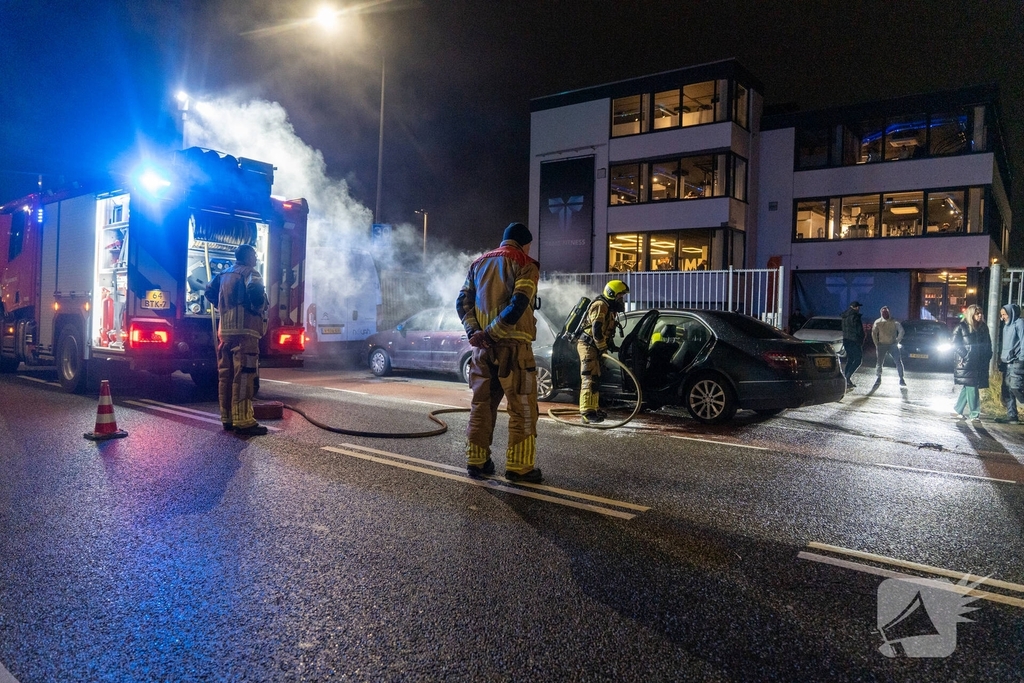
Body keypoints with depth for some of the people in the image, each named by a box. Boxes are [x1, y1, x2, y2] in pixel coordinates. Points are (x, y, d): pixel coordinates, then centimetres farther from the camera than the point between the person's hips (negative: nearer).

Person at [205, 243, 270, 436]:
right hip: (244, 330, -8)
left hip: (225, 330, 8)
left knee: (226, 374, 10)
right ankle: (243, 421, -13)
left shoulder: (224, 274, 20)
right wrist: (260, 309, -8)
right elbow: (255, 291, -24)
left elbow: (210, 291, 25)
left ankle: (227, 418, 15)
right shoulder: (250, 273, -5)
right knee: (243, 375, -11)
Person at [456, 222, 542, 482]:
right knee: (522, 410, 1)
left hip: (483, 349, 6)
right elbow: (517, 307, -17)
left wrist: (473, 332, -5)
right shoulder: (526, 266, -3)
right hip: (513, 347, -6)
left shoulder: (479, 263, 16)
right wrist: (489, 335, -14)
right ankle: (519, 467, 2)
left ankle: (476, 461, 16)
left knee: (481, 405, 13)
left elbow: (462, 302, 6)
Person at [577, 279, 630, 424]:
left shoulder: (609, 309, 19)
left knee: (595, 379, 18)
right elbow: (596, 329, -23)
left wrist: (611, 345, 11)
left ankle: (594, 408, 28)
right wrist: (603, 347, -17)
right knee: (590, 379, -17)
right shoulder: (600, 306, -14)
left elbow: (607, 331, 23)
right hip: (588, 346, -11)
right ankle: (587, 412, -22)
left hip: (595, 347, 11)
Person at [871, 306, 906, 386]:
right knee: (879, 363, -3)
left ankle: (901, 379, 9)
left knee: (898, 362, -3)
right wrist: (876, 344, 1)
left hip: (892, 345, 0)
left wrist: (897, 341, -1)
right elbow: (874, 333, 6)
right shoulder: (878, 322, 0)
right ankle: (878, 378, 11)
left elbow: (901, 331, 4)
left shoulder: (894, 322, -3)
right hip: (882, 345, 0)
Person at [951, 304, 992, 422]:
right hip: (966, 364, -6)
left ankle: (958, 408, 22)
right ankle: (974, 413, -2)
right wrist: (964, 355, -13)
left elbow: (988, 345, 17)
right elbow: (955, 344, -6)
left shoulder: (983, 328, 13)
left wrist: (987, 357, 6)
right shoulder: (962, 327, -4)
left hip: (980, 364, 6)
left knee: (968, 387, 8)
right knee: (971, 387, -7)